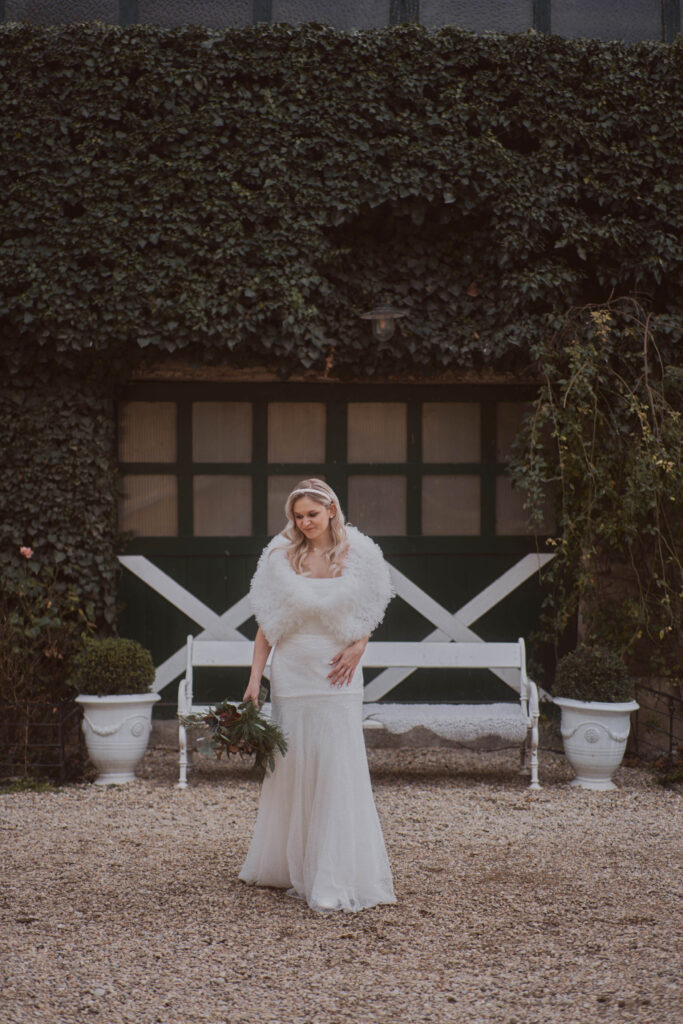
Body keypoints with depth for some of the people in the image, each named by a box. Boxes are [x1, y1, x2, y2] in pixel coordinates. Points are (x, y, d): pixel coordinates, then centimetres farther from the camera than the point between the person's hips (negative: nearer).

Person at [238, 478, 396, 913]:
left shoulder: (358, 555, -1)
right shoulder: (282, 557, -1)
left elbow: (370, 611, 13)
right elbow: (267, 625, 1)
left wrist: (358, 646, -5)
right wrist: (255, 678, -6)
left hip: (337, 676, -1)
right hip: (292, 673, 1)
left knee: (338, 769, -5)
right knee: (291, 768, 7)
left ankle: (335, 879, -1)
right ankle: (289, 864, 24)